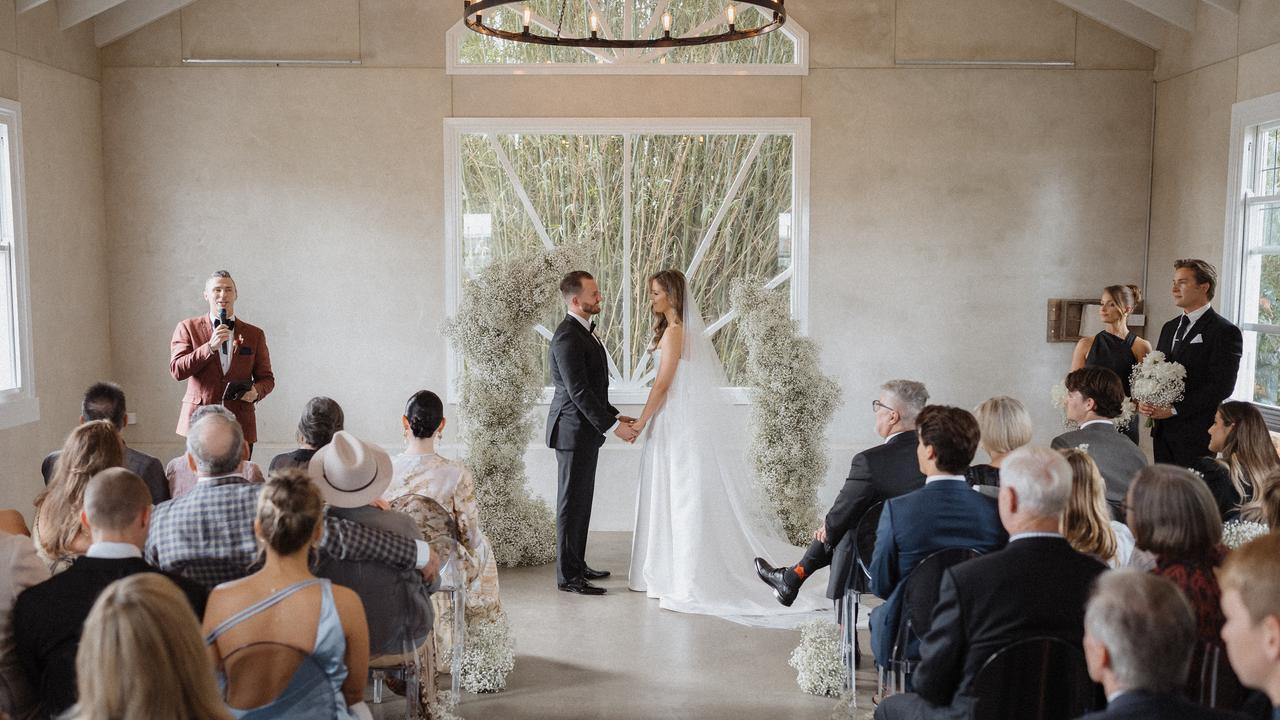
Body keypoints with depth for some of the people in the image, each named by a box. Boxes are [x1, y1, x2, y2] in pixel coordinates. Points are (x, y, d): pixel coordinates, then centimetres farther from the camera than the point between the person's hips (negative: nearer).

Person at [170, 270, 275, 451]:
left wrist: (256, 391, -9)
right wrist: (210, 346, -14)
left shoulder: (254, 334, 11)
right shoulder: (188, 328, 7)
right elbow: (176, 370, -3)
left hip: (240, 424, 1)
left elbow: (267, 378, 14)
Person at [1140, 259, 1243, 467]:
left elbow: (1222, 386, -15)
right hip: (1162, 431, 7)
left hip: (1196, 434, -7)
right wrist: (1142, 400, -2)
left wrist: (1174, 409, -16)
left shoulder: (1225, 331, -8)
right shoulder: (1170, 327, 16)